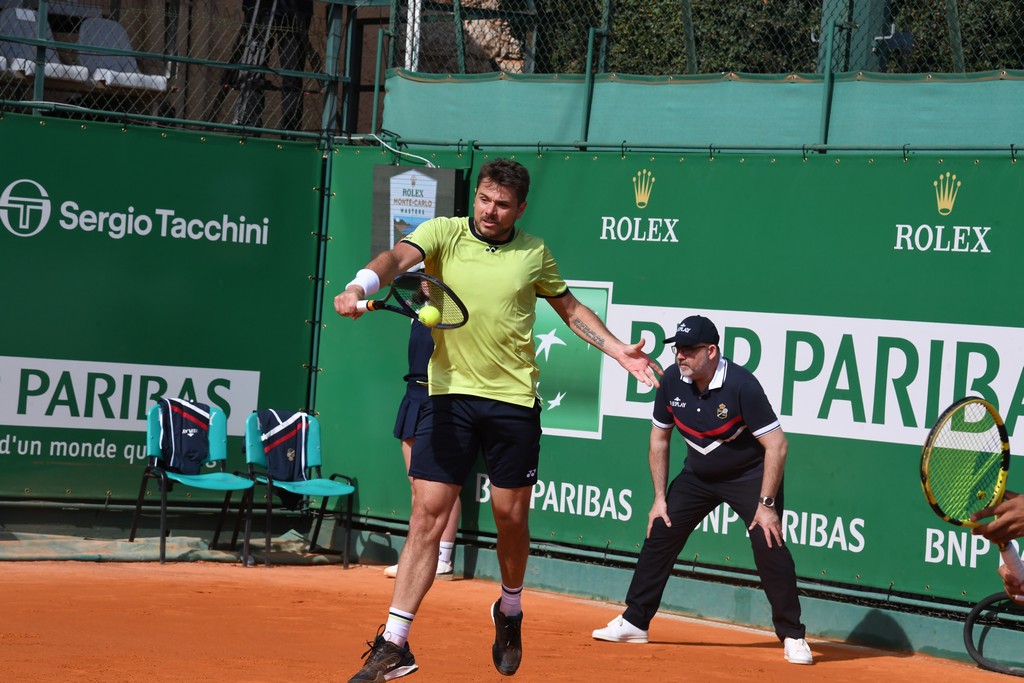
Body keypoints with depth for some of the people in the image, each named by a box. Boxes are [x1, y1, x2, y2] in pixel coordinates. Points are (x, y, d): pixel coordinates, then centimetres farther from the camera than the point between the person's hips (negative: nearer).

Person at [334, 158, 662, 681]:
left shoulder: (534, 252, 7)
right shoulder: (444, 233, -1)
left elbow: (570, 308, 21)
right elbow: (398, 257, -19)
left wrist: (618, 350, 12)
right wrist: (359, 288, -39)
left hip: (514, 399, 2)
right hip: (450, 395, -2)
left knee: (510, 515, 8)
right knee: (428, 515, -8)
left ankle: (510, 610, 37)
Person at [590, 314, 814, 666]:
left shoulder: (741, 385, -29)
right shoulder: (671, 381, -13)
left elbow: (776, 444, -26)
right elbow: (659, 439, 2)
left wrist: (766, 504, -27)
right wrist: (660, 497, 0)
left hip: (749, 474, -5)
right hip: (698, 474, 5)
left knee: (768, 543, -19)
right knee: (659, 533, 1)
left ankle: (793, 636, -7)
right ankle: (634, 622, 15)